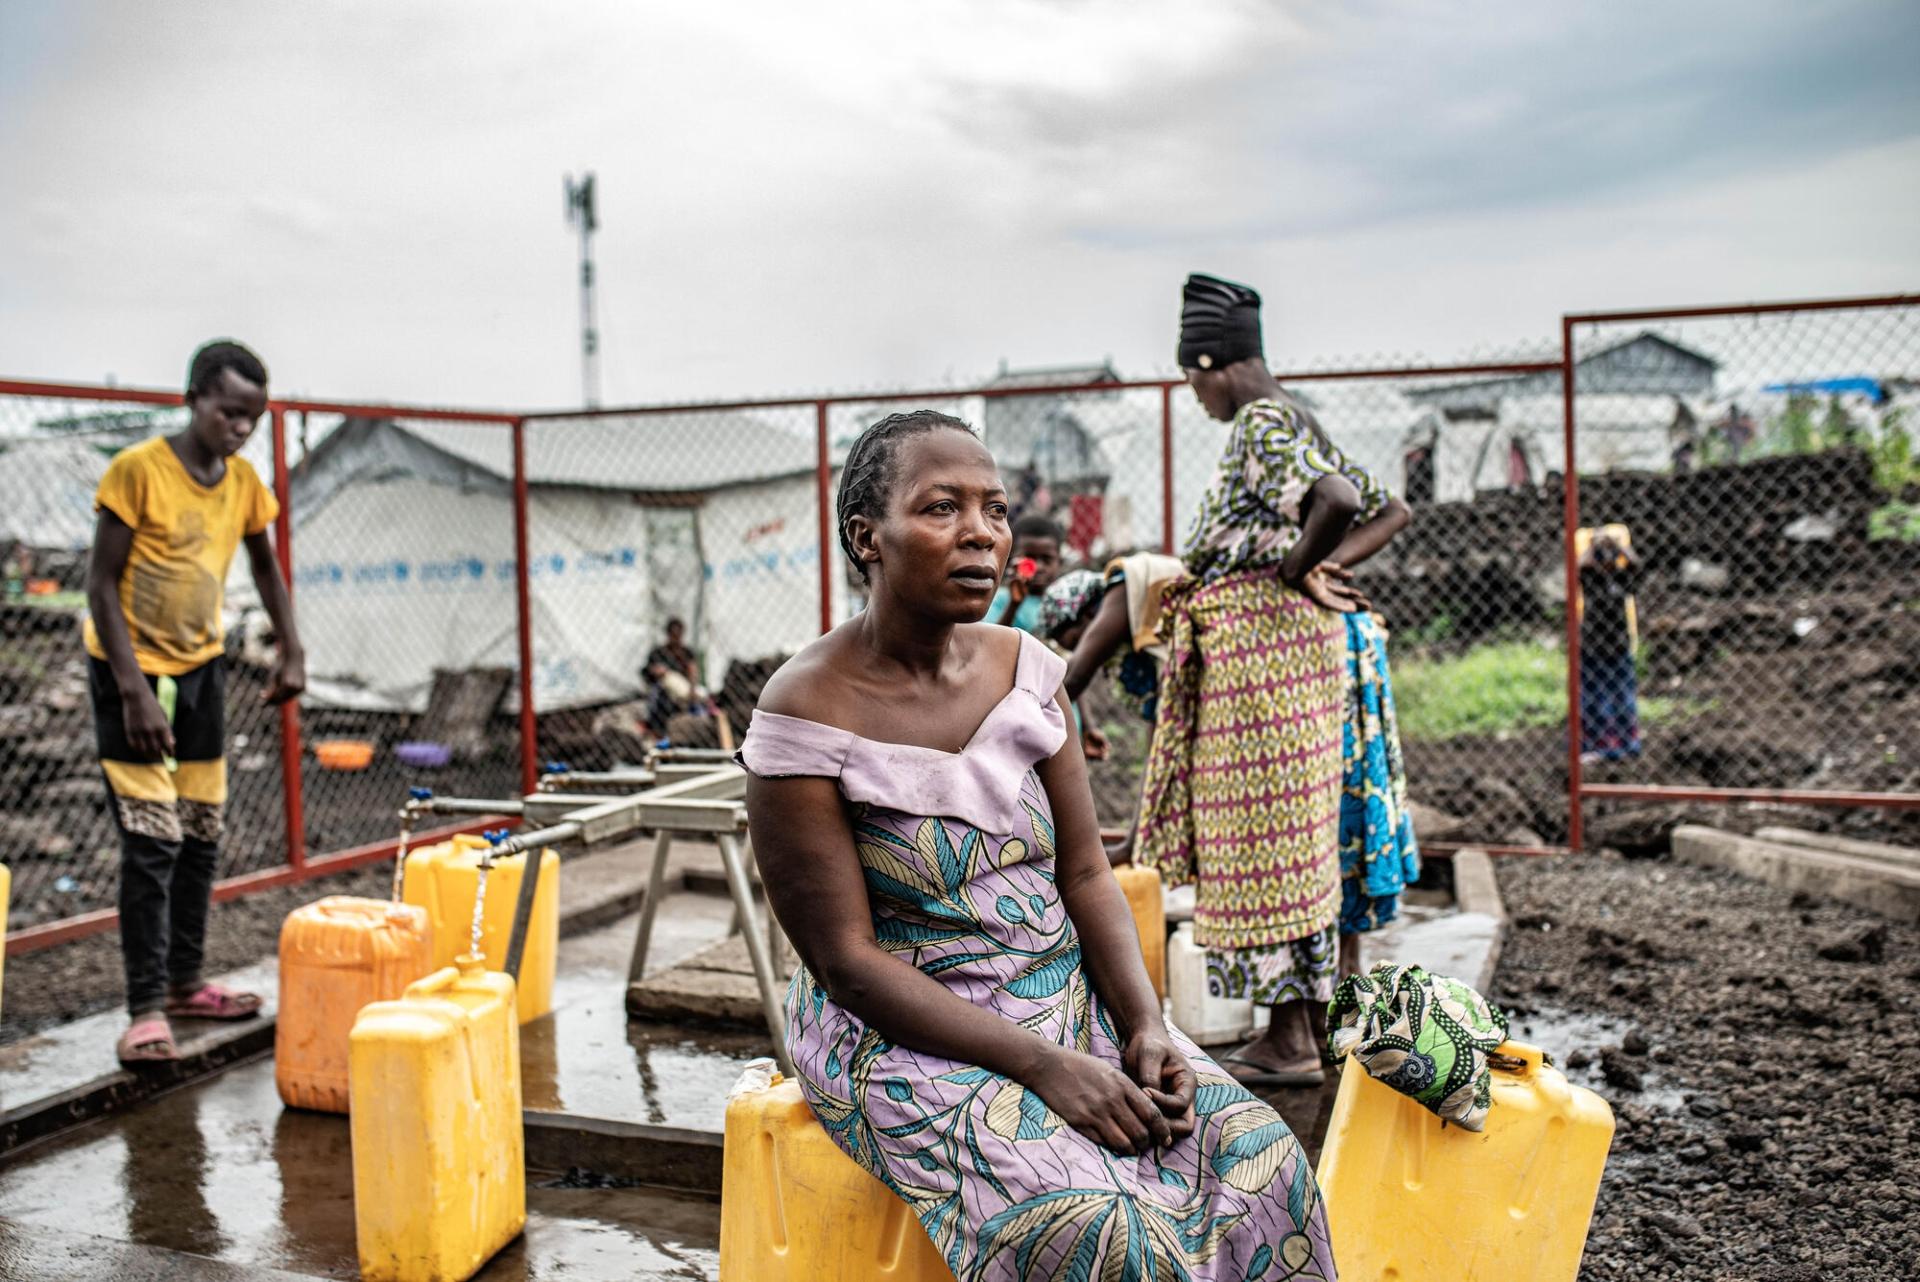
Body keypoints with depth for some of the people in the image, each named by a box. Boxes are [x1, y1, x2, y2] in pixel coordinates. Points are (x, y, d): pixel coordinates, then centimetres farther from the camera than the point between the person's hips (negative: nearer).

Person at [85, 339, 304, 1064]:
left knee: (202, 834, 10)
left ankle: (185, 982, 24)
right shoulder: (137, 470, -16)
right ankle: (146, 1009, -3)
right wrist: (134, 693, -21)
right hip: (133, 670, -6)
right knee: (152, 840, -10)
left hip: (201, 666, 6)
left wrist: (292, 651, 3)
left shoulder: (243, 480, 1)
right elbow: (102, 587, -16)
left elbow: (264, 567, 16)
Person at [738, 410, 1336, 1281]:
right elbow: (847, 960, -16)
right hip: (904, 1029, -5)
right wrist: (1042, 1066, -22)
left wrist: (1146, 1027, -12)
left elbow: (1085, 875, 4)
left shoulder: (1024, 668, 3)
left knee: (1257, 1156, -15)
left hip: (1065, 994, 6)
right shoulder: (807, 714, -15)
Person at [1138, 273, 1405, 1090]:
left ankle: (1290, 1040, 3)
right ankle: (1299, 1020, 24)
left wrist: (1294, 571, -15)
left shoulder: (1261, 425, -14)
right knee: (1290, 828, 14)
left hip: (1259, 635, -11)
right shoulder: (1291, 419, 16)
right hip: (1282, 634, 11)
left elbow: (1338, 503, -30)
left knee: (1264, 829, -5)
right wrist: (1321, 570, 12)